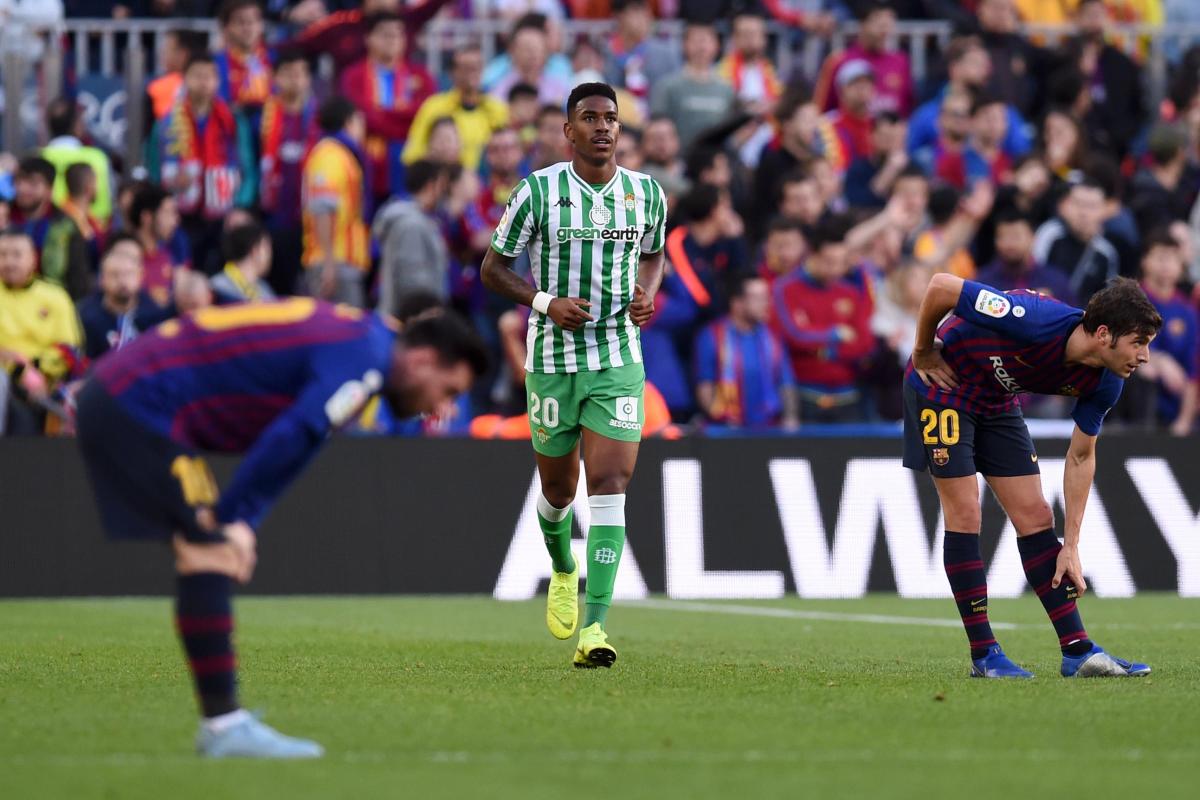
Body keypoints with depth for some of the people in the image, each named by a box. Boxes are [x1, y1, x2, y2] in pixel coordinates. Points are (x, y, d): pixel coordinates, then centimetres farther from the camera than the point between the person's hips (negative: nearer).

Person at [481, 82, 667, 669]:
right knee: (558, 489, 13)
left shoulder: (647, 193, 2)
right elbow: (493, 267, 0)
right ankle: (563, 570, 48)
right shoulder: (537, 192, -8)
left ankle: (593, 626, -19)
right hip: (552, 360, -1)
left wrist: (647, 294, -1)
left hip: (618, 361, 1)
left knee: (609, 487, -13)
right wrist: (545, 301, -16)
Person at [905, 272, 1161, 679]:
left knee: (1035, 517, 1)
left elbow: (1080, 457, -2)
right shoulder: (1038, 322, -38)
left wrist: (1070, 546, -5)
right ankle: (984, 654, -2)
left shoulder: (1105, 383, -16)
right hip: (942, 385, -6)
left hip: (999, 402, 6)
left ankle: (1078, 651, 1)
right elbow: (941, 286, -30)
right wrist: (923, 352, -15)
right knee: (964, 515, -9)